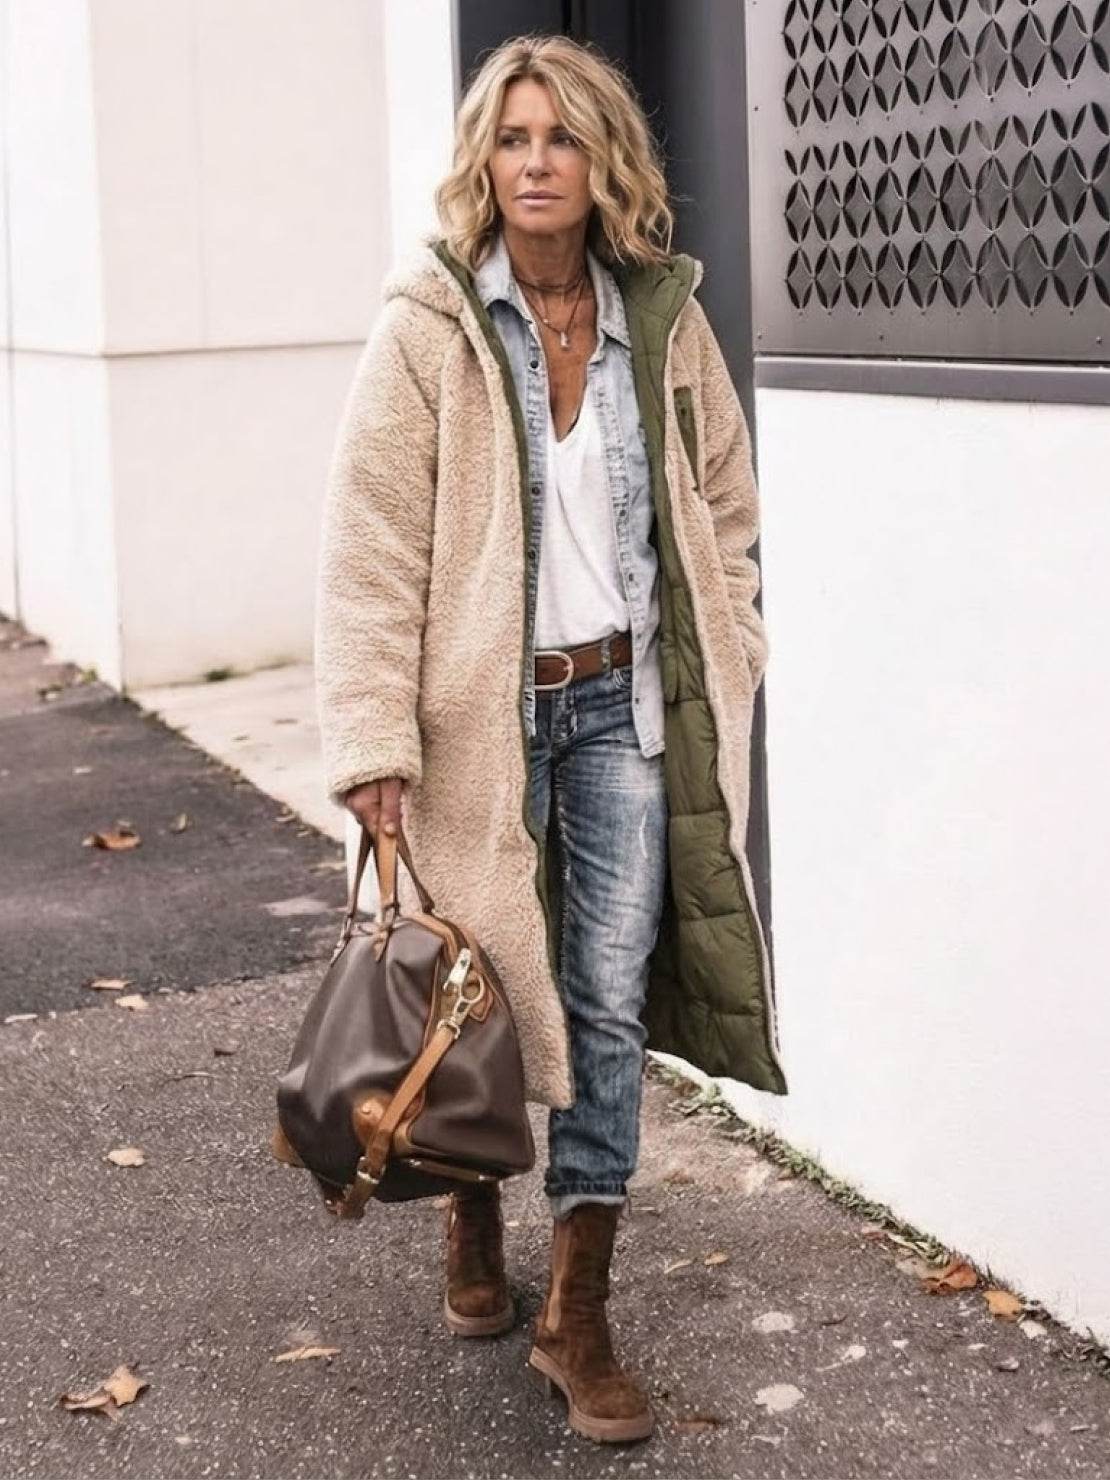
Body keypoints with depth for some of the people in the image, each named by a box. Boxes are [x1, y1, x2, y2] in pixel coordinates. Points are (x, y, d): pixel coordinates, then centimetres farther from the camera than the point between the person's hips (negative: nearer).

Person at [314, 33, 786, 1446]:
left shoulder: (662, 319, 3)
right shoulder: (426, 329, -9)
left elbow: (724, 498, 14)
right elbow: (371, 545, -12)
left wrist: (727, 663, 9)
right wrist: (373, 742, -17)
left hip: (624, 704, 3)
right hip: (484, 708, -2)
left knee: (610, 1004, 1)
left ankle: (575, 1319, 11)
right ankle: (472, 1222, 39)